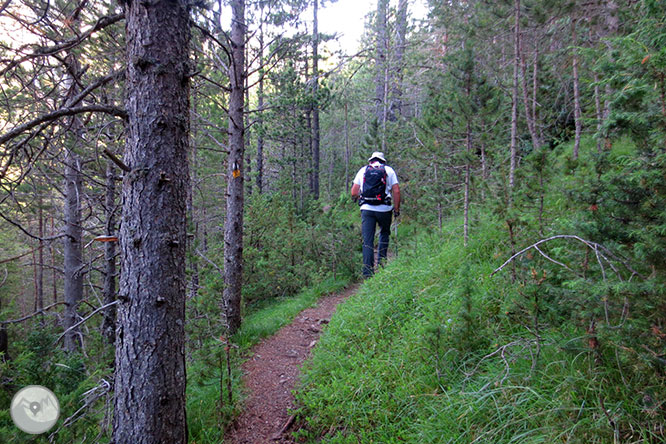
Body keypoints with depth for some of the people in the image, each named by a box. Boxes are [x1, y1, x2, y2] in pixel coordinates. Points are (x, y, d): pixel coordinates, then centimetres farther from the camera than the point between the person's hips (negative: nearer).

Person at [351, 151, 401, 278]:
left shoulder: (363, 170, 12)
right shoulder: (389, 170, 9)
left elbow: (354, 193, 7)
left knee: (367, 240, 2)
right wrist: (397, 209, 8)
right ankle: (382, 259, 16)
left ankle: (367, 270, -2)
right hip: (384, 209, 0)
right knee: (384, 233, 24)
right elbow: (396, 191, 0)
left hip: (367, 209, 1)